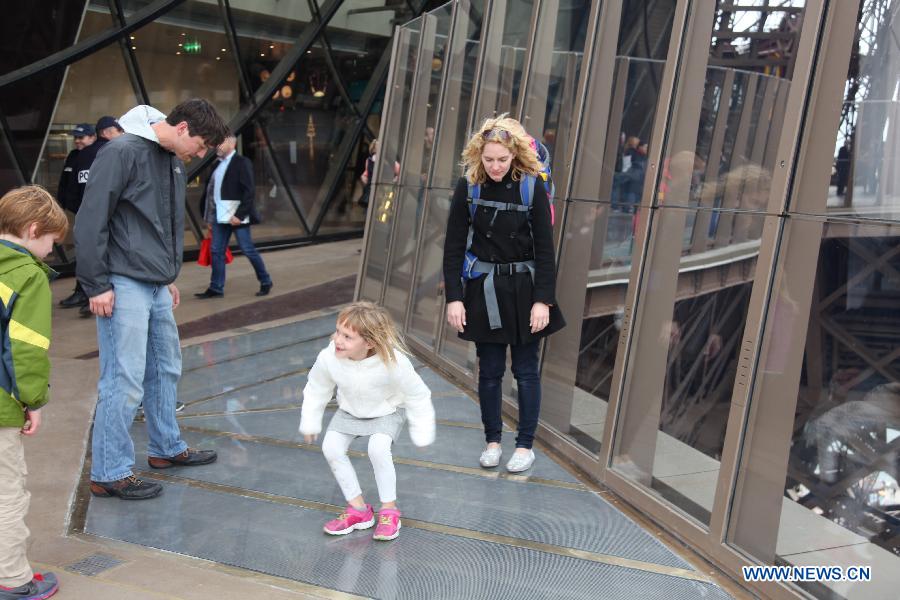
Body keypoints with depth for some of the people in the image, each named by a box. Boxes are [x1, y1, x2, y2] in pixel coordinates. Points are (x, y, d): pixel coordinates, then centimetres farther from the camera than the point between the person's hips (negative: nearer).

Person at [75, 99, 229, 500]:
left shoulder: (173, 162, 14)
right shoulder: (122, 152, -14)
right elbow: (90, 221, -16)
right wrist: (96, 285, -16)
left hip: (157, 287, 9)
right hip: (124, 286, -9)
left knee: (165, 370, 18)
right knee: (124, 381, -6)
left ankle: (167, 448, 34)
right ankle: (108, 474, 5)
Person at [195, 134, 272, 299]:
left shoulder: (242, 163, -9)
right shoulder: (218, 164, 13)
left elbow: (250, 191, -15)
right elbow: (212, 191, 16)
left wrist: (239, 215, -20)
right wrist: (210, 218, 13)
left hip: (237, 216, -7)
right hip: (220, 217, 7)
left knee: (248, 250, 0)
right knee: (217, 251, 6)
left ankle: (265, 282, 16)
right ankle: (216, 288, 12)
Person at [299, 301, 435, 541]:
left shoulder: (394, 363, -37)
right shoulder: (328, 358, -29)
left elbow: (418, 397, -19)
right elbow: (316, 390, -5)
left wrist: (422, 434, -10)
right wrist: (310, 423, 5)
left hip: (386, 412, -4)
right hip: (349, 411, 4)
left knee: (377, 449, -27)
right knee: (331, 447, -14)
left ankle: (389, 510, -4)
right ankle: (358, 508, 3)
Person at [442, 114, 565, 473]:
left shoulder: (531, 187, -10)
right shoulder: (468, 186, -6)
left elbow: (545, 248, -7)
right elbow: (454, 246, -3)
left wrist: (543, 299, -12)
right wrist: (454, 297, -8)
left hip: (525, 288, -1)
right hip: (485, 289, 1)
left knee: (526, 370, 7)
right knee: (489, 370, 8)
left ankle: (525, 445, 19)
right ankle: (492, 440, 24)